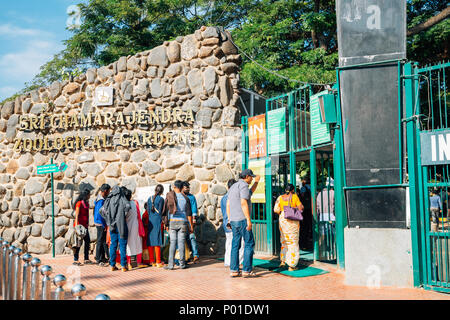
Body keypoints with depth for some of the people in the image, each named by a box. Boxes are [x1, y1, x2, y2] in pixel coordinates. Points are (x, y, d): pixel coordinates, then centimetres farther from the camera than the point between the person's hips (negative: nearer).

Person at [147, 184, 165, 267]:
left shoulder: (149, 199, 10)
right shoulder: (161, 199, -6)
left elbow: (148, 210, 11)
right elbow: (160, 211, -7)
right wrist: (161, 220, 5)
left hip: (150, 221, 5)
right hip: (157, 221, -5)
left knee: (150, 241, 8)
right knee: (157, 241, -4)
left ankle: (152, 261, 12)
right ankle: (158, 262, -2)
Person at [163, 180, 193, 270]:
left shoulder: (169, 196, 0)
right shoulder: (185, 198, 3)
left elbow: (165, 210, 1)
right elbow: (189, 214, 1)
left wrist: (165, 222, 9)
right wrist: (191, 226, 7)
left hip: (172, 221, -1)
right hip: (183, 222, 1)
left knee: (172, 242, 0)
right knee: (181, 242, 3)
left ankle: (170, 264, -2)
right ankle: (182, 264, 6)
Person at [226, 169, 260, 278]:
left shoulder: (232, 187, 18)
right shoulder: (243, 185, -10)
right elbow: (244, 203, -19)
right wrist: (249, 220, -20)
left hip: (234, 221, 9)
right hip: (242, 220, -9)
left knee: (235, 245, 9)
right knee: (249, 244, -2)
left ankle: (234, 270, 8)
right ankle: (246, 270, -4)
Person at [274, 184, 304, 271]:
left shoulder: (280, 198, 2)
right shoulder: (294, 196, -5)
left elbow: (276, 210, -4)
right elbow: (300, 208, -5)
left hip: (283, 220, 3)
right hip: (293, 221, -3)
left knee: (284, 240, 20)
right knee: (293, 242, 2)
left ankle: (283, 261, 21)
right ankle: (291, 266, 2)